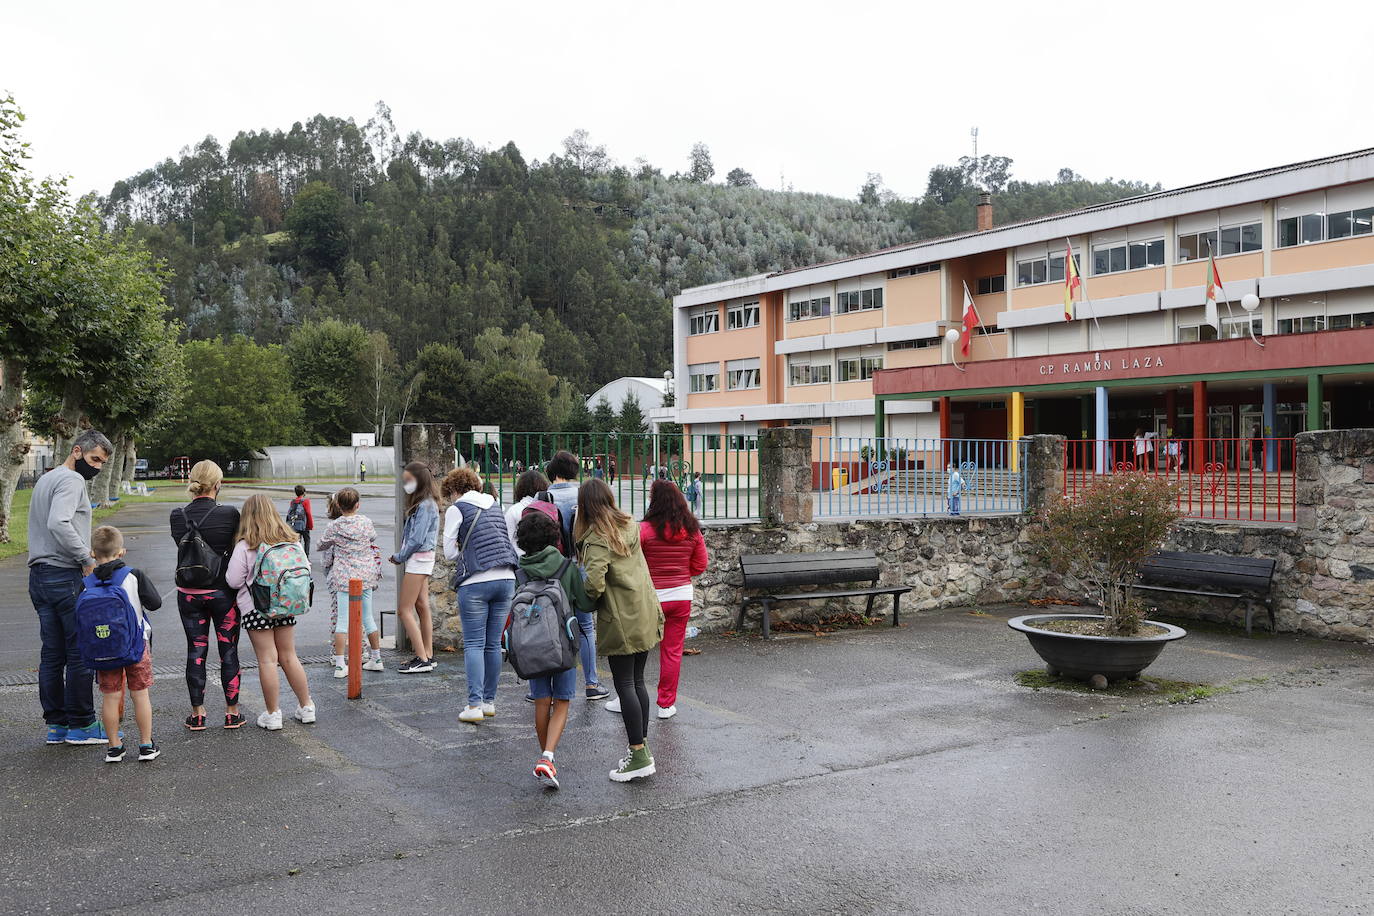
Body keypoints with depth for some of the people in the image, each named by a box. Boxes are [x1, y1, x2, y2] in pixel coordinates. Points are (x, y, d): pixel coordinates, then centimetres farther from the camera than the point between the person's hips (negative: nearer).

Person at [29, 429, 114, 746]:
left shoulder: (44, 480, 21)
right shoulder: (71, 480, -11)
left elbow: (46, 525, 19)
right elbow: (58, 524, -26)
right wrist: (86, 559, -18)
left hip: (39, 575, 10)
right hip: (66, 577, -10)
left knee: (52, 654, 11)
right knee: (81, 652, -3)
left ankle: (56, 725, 16)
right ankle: (81, 724, 1)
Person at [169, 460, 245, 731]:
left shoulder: (177, 516, -4)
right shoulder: (229, 514, -14)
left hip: (189, 594, 3)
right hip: (222, 592, -3)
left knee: (195, 651, 11)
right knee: (229, 652, 9)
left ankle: (197, 714, 16)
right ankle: (232, 713, 15)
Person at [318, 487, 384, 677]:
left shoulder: (333, 527, -7)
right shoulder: (367, 523, -2)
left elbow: (322, 545, 10)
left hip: (343, 577, -2)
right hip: (365, 575, 2)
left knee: (342, 619, 1)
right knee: (368, 617, 13)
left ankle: (339, 664, -2)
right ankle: (376, 659, 21)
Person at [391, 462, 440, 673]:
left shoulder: (424, 506, -17)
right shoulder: (423, 503, 13)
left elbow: (417, 539, -20)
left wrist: (399, 557, -8)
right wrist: (401, 556, 5)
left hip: (418, 559, -10)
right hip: (422, 559, 10)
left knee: (404, 610, -7)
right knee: (421, 607, 12)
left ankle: (422, 659, -7)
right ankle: (428, 656, 16)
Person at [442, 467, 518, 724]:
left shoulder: (456, 510, 0)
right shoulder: (495, 507, 17)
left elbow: (449, 551, 0)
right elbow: (511, 544, 22)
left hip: (475, 583, -5)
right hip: (506, 580, 5)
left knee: (474, 644, -2)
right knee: (493, 644, 10)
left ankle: (474, 705, -7)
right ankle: (489, 701, 16)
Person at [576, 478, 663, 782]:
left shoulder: (597, 538, -13)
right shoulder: (630, 526, 10)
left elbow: (594, 582, -23)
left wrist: (586, 599, -1)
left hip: (621, 620, -8)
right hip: (646, 614, 8)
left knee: (625, 685, -2)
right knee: (637, 681, 15)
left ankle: (639, 756, -1)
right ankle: (642, 745, 21)